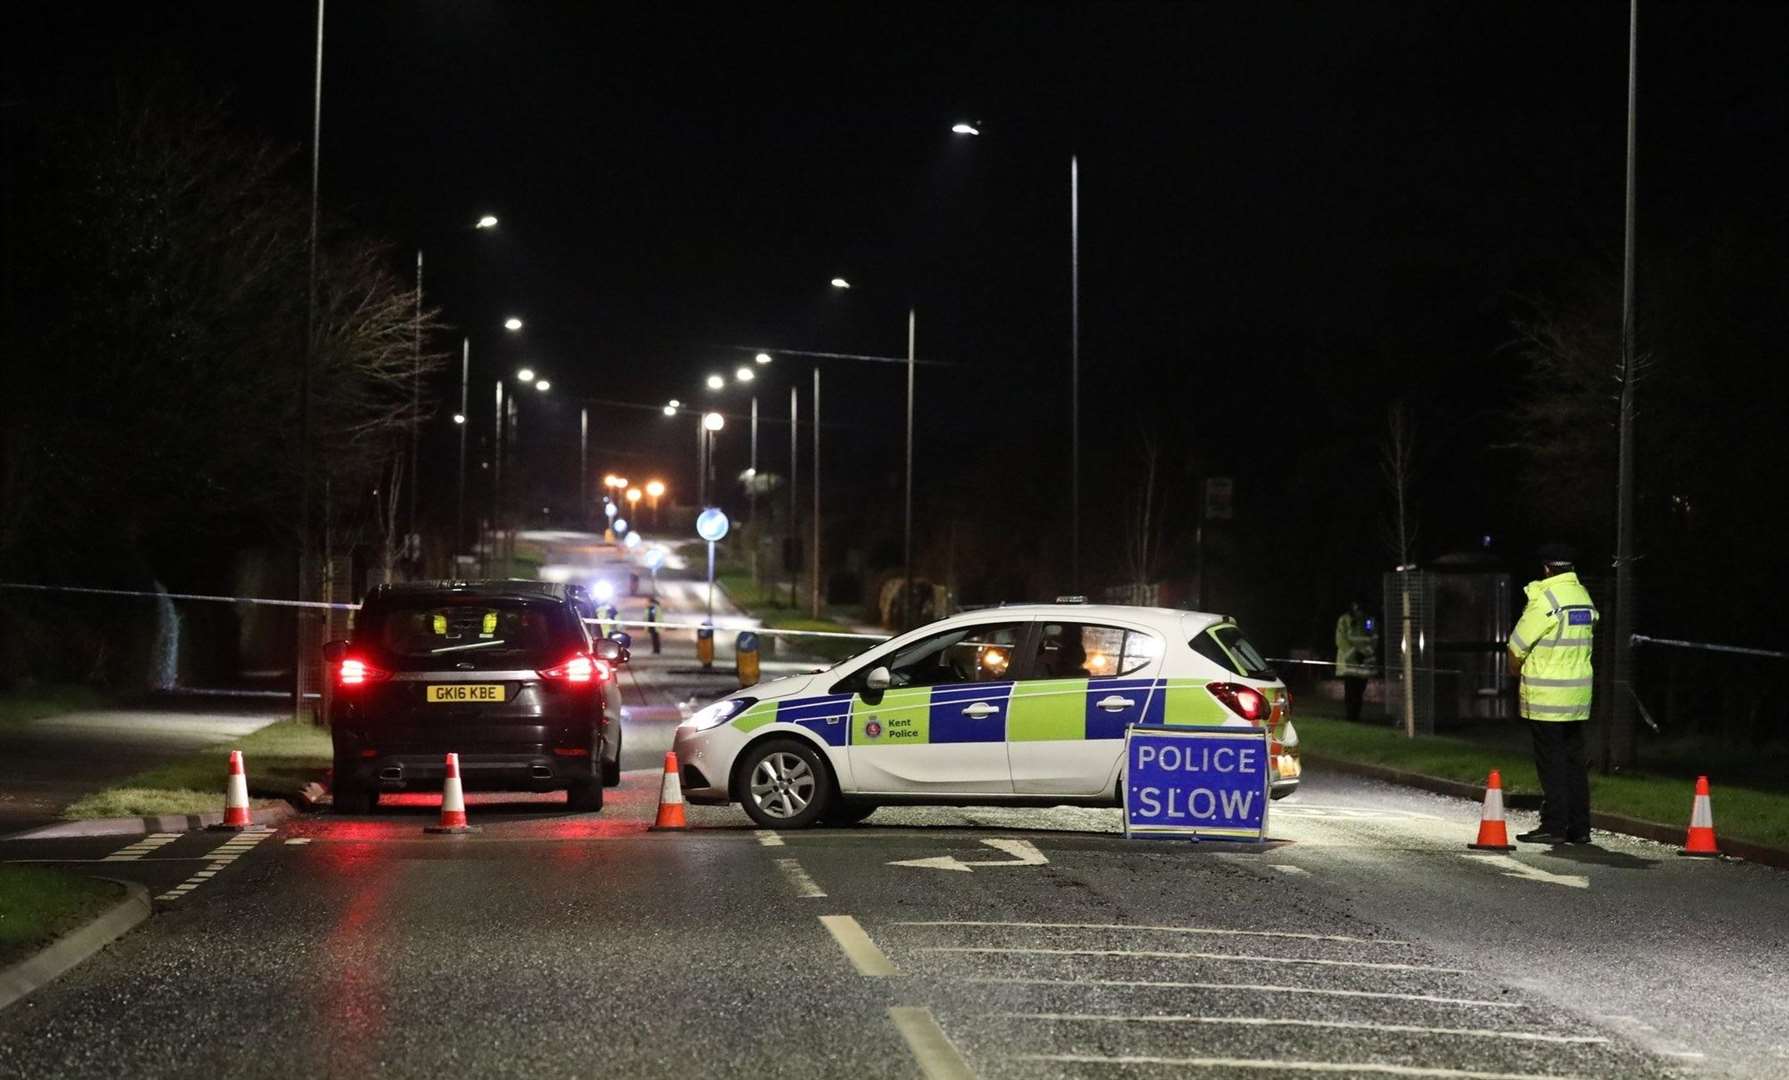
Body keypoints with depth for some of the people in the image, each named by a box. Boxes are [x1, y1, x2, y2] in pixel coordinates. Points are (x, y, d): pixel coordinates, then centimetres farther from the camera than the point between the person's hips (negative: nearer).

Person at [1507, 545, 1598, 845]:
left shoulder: (1546, 599, -15)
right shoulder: (1584, 598, 10)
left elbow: (1517, 646, -11)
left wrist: (1516, 670, 10)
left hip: (1546, 696, -7)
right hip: (1578, 694, 7)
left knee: (1551, 762, -4)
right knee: (1574, 759, 11)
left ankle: (1554, 826, -3)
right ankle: (1579, 827, 12)